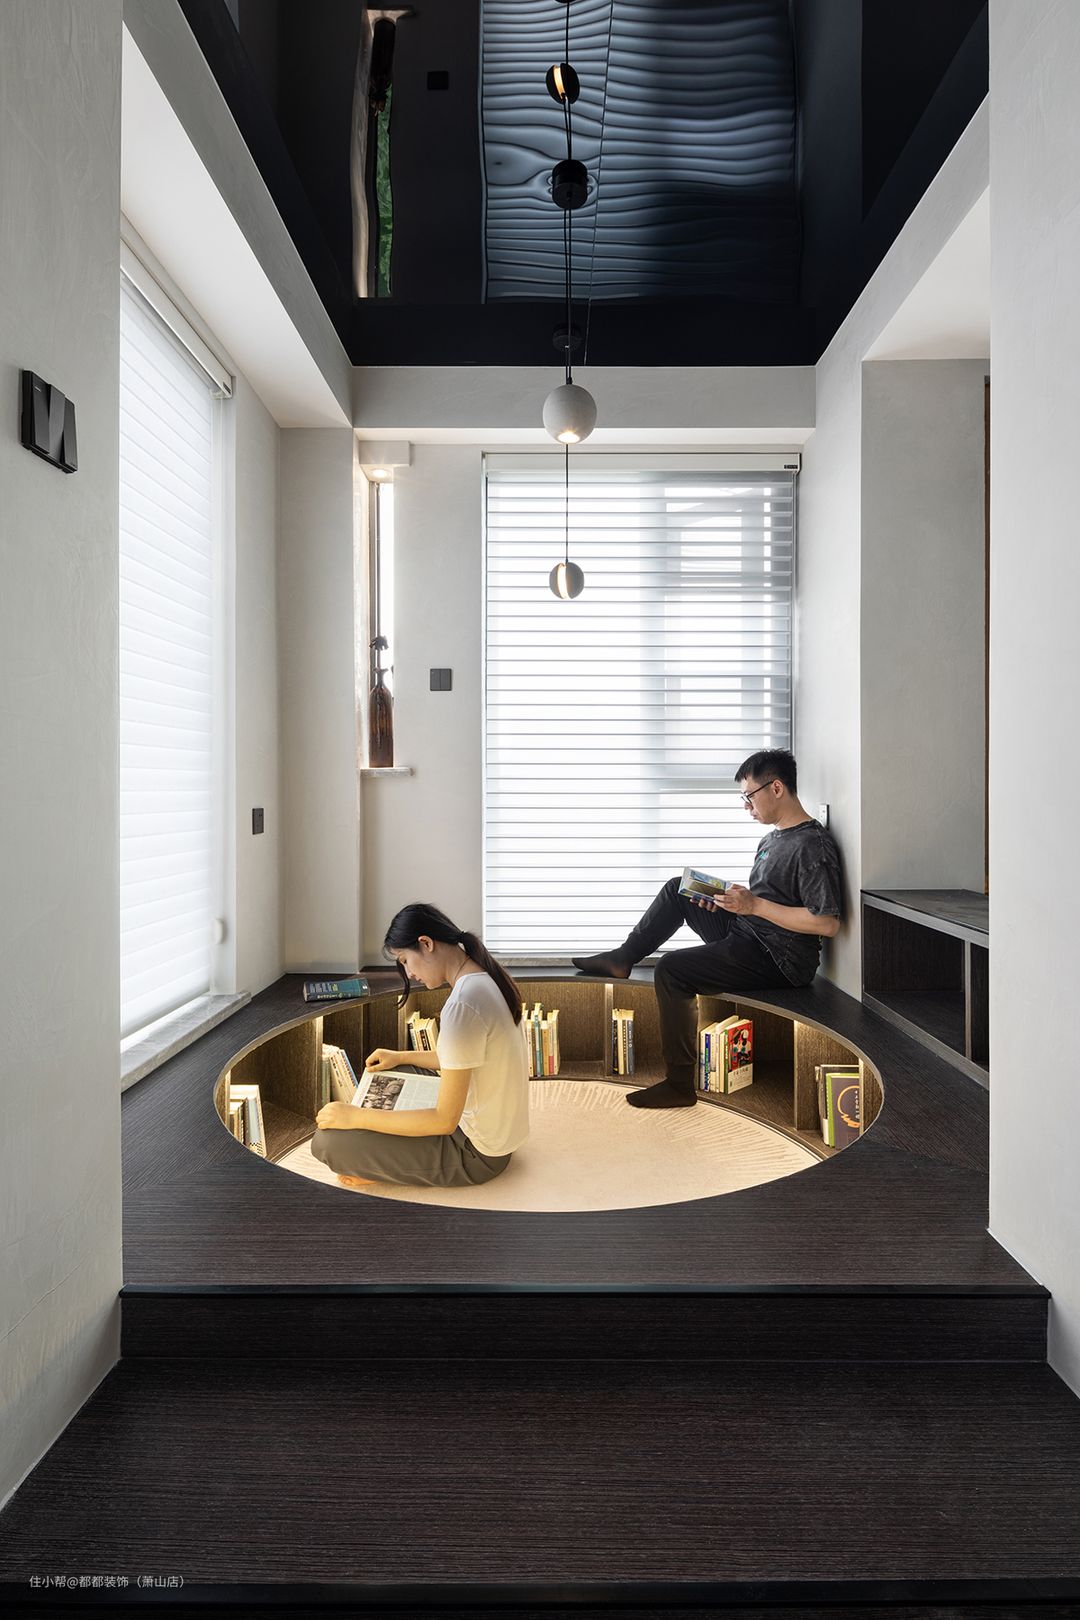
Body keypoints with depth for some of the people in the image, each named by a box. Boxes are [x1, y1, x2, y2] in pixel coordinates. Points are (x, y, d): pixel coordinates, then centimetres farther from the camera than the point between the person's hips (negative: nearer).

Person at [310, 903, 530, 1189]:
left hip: (476, 1154, -10)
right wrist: (401, 1057, 15)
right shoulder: (484, 979, 1)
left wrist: (355, 1117, -18)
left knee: (327, 1142, -15)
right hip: (498, 1130, 10)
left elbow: (444, 1120, -24)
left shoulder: (461, 1006, -29)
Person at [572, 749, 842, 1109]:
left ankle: (680, 1084, -12)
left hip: (779, 958, -10)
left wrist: (754, 905, -22)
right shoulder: (773, 839, 15)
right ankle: (623, 958, 14)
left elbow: (828, 923, -24)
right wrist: (725, 900, 2)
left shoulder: (813, 846, -17)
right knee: (678, 889, 10)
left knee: (671, 970, -21)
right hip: (746, 934, 10)